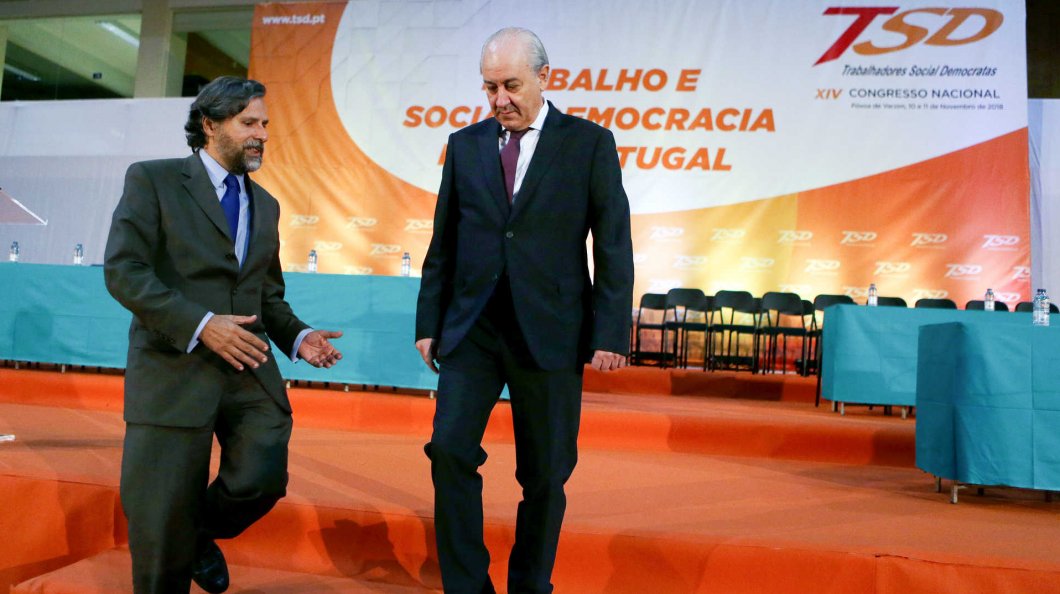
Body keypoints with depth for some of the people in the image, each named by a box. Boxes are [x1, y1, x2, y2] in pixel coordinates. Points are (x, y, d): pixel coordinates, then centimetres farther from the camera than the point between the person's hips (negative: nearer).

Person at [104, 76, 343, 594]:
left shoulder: (265, 205, 17)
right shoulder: (152, 180, 0)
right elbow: (122, 270, -9)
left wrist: (297, 337, 1)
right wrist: (200, 324, -20)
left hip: (249, 369, 4)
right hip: (174, 369, -4)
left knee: (263, 479, -6)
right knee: (162, 517, 3)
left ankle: (202, 533, 28)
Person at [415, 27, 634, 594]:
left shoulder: (590, 143, 0)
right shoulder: (464, 144, 9)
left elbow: (613, 246, -2)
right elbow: (443, 244, 11)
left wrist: (610, 333, -8)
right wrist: (428, 323, 8)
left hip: (550, 331, -2)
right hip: (471, 327, 3)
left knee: (545, 472, 7)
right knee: (449, 449, -8)